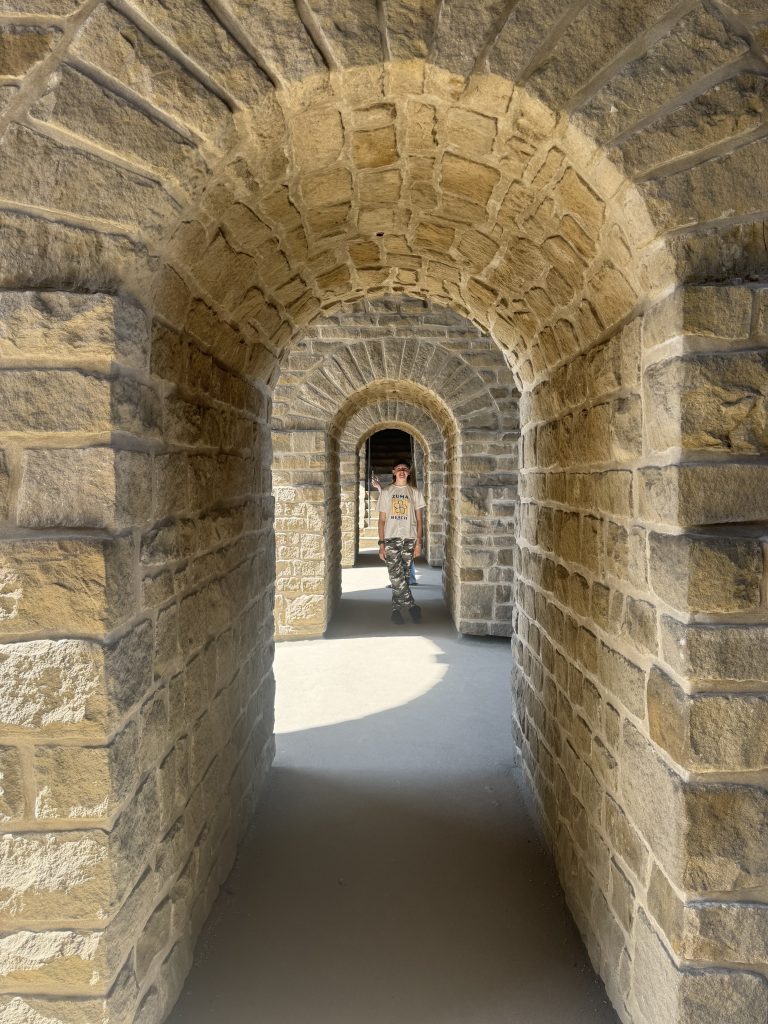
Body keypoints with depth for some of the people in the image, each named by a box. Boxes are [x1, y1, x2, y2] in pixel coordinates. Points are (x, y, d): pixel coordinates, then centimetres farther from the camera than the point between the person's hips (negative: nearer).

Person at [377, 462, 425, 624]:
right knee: (396, 576, -12)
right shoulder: (386, 492, 8)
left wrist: (418, 542, -3)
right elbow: (382, 520, 6)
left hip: (409, 539, 1)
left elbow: (419, 519, 7)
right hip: (391, 539, 0)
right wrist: (381, 543, -2)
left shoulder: (415, 492, 8)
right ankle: (412, 606, -5)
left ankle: (396, 610, 12)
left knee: (403, 577, 2)